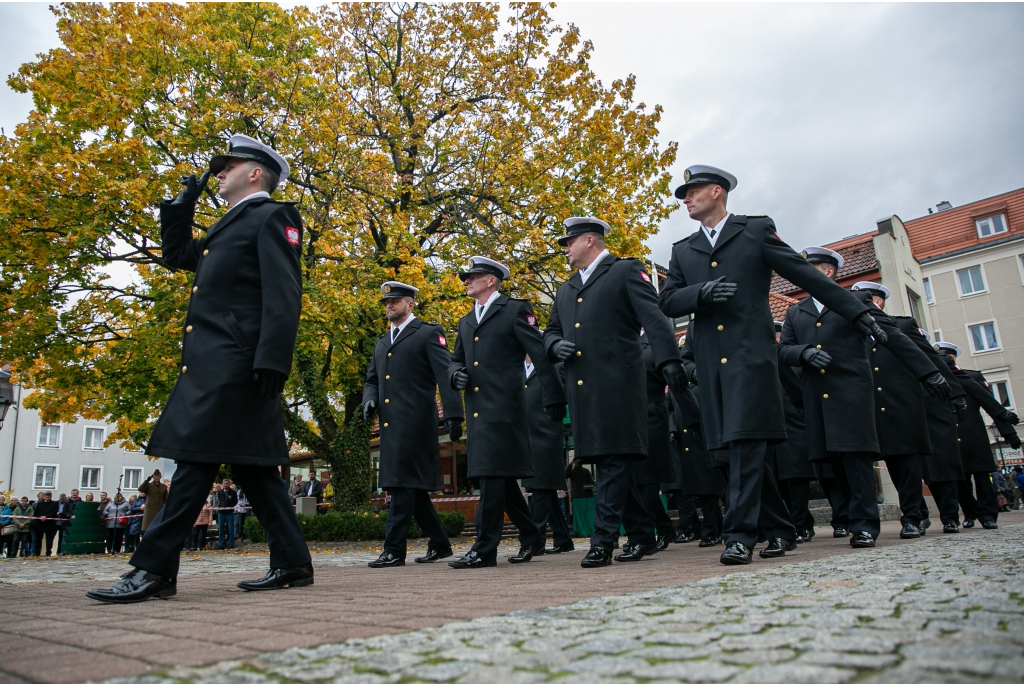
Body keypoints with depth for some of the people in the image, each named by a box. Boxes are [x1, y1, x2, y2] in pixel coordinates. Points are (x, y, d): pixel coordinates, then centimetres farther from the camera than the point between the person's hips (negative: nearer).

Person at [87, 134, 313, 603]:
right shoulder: (228, 228, 28)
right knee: (248, 463, 6)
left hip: (234, 360, -10)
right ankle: (291, 563, 10)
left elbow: (284, 295, -14)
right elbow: (177, 256, 39)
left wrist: (272, 359, -23)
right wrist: (182, 207, 27)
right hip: (212, 362, 10)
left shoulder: (273, 217, -1)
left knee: (197, 455, -10)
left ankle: (154, 570, -5)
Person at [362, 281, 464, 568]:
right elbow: (372, 379, 26)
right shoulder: (382, 343, 25)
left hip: (414, 421, -8)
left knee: (402, 483, -9)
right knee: (413, 487, 11)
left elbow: (445, 375, -7)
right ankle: (439, 544, 22)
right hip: (391, 423, 8)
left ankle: (394, 549, -3)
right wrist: (369, 399, 3)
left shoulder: (428, 333, 2)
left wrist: (452, 414, -17)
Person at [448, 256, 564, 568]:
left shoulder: (515, 310, 0)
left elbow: (541, 355, -5)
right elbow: (456, 360, 27)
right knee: (501, 479, 12)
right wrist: (456, 373, 3)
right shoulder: (466, 322, 22)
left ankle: (485, 549, -3)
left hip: (503, 407, -8)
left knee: (492, 475, -9)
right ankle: (531, 537, 27)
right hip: (477, 411, 8)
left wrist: (553, 399, -9)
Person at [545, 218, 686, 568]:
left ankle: (603, 541, -2)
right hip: (581, 390, 7)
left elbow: (654, 318, -8)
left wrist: (668, 360, -22)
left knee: (613, 461, -7)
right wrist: (556, 345, 4)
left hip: (616, 384, -7)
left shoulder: (627, 271, 4)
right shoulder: (566, 290, 25)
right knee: (608, 463, 10)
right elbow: (551, 330, 29)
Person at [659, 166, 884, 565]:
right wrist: (700, 292, -12)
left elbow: (805, 275, 7)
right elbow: (667, 302, 8)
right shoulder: (682, 251, 18)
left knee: (747, 441, -11)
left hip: (751, 353, -4)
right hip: (711, 362, 4)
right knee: (736, 446, 7)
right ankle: (781, 525, 24)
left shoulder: (757, 231, 9)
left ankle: (740, 534, -7)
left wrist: (856, 312, 5)